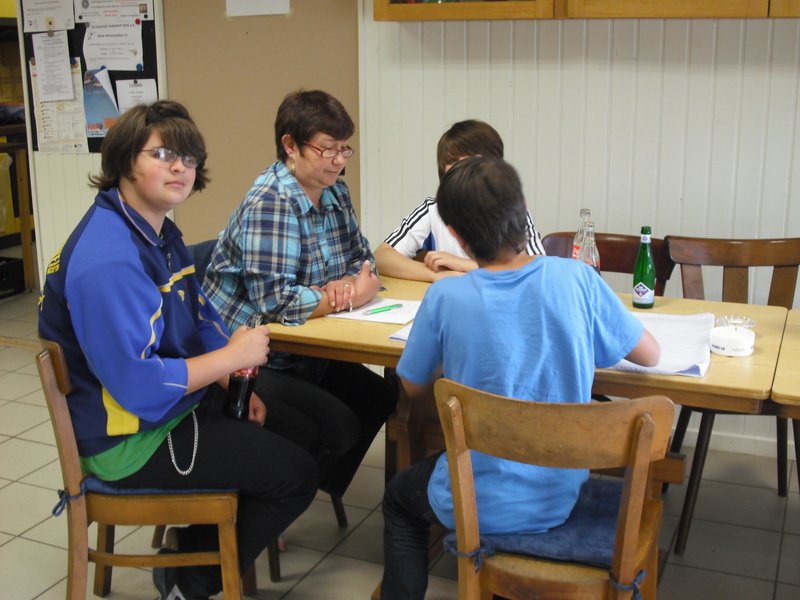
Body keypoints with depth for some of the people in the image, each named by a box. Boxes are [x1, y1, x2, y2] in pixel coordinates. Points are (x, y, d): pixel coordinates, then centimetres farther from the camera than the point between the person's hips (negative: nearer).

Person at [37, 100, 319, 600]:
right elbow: (138, 386, -30)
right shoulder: (108, 259, -28)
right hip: (131, 437, -10)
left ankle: (193, 545, 27)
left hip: (181, 399, 10)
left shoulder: (159, 233, 5)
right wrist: (232, 357, -20)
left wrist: (234, 384, 2)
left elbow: (200, 318, 15)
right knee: (296, 476, -9)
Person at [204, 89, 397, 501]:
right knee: (338, 427, -18)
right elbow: (276, 301, -31)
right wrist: (350, 297, -18)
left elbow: (361, 258, 11)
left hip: (299, 353, 9)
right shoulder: (269, 204, -22)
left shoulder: (335, 192, 5)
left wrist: (344, 284, -13)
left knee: (379, 398, 1)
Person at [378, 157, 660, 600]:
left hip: (476, 507, -3)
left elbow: (414, 389, -3)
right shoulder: (576, 278, -15)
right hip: (559, 499, 3)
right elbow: (650, 355, -2)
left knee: (399, 497, 31)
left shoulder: (445, 297, -19)